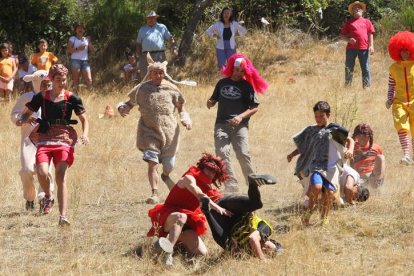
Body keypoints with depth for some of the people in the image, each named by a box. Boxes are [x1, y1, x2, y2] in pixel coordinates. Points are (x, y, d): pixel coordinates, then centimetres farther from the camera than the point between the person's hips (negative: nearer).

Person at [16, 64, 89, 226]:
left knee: (61, 177, -11)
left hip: (63, 140, -1)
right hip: (44, 139, 1)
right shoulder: (42, 97, 9)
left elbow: (84, 119, 5)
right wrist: (22, 120, -8)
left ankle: (63, 215, -12)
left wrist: (85, 134, -15)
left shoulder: (71, 98, 4)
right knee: (42, 173, -20)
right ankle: (48, 197, 13)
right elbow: (28, 113, 16)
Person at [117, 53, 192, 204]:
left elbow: (181, 106, 15)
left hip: (169, 131, 1)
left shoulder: (171, 89, 6)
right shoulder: (142, 89, 4)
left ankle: (165, 176, 46)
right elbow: (130, 103, 13)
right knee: (152, 162, -16)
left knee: (169, 165, 9)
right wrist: (122, 108, -8)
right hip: (149, 131, -1)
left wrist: (185, 118, -3)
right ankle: (155, 193, -12)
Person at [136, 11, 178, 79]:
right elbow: (138, 43, 23)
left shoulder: (162, 27, 19)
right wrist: (139, 55, 10)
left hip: (159, 55, -2)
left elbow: (170, 38, 14)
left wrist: (174, 48, -1)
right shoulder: (142, 29, 25)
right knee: (145, 76, -2)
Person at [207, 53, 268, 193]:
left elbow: (255, 107, 3)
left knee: (243, 154, -16)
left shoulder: (246, 86, 6)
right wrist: (210, 103, 2)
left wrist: (241, 116, -11)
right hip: (221, 124, 3)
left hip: (239, 125, -3)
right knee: (222, 153, -13)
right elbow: (214, 99, 26)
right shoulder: (222, 83, 15)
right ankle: (231, 185, -12)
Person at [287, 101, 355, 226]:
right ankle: (308, 212, -6)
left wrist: (350, 150, -11)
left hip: (331, 166, 0)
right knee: (316, 187, -27)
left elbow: (350, 140, 8)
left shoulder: (334, 129, 6)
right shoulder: (311, 130, 14)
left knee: (329, 191, -15)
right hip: (316, 165, 0)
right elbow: (302, 147, 25)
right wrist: (292, 154, 12)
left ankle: (324, 217, 10)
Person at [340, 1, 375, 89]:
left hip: (364, 48, 0)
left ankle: (367, 87, 4)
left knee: (366, 69, 0)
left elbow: (370, 34, 11)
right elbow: (342, 35, 11)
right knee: (349, 68, 4)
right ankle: (347, 87, 11)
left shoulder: (367, 21, 14)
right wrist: (348, 39, -9)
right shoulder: (349, 22, 12)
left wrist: (371, 46, -1)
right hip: (351, 48, 0)